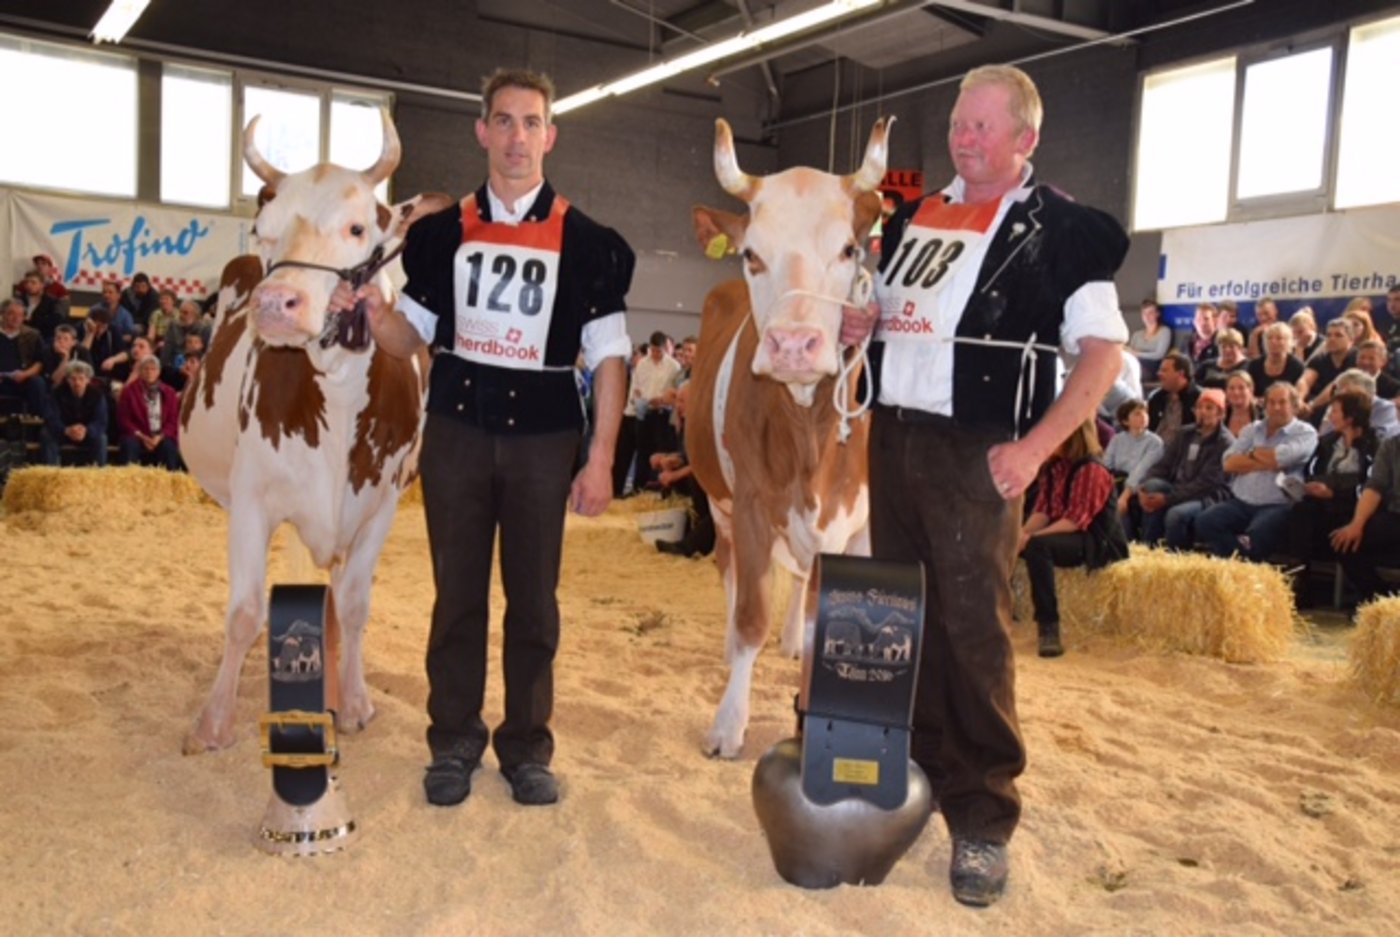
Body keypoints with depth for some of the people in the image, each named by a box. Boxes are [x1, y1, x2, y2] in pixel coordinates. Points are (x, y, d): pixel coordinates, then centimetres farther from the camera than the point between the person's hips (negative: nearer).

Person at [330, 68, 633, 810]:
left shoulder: (584, 241, 0)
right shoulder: (442, 233, 5)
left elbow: (608, 357, -2)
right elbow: (410, 338, 9)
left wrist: (601, 460, -7)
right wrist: (374, 313, -15)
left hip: (543, 440, -1)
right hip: (456, 432, 2)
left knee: (533, 600, 7)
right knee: (457, 595, 9)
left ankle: (526, 748, 20)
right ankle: (453, 744, 21)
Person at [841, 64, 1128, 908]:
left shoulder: (1060, 228, -4)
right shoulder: (916, 216, 14)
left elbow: (1104, 351, -9)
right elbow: (877, 311, 26)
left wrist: (1034, 447, -19)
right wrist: (857, 320, 1)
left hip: (976, 450, -6)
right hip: (892, 436, 6)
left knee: (974, 630, -4)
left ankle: (983, 817, 8)